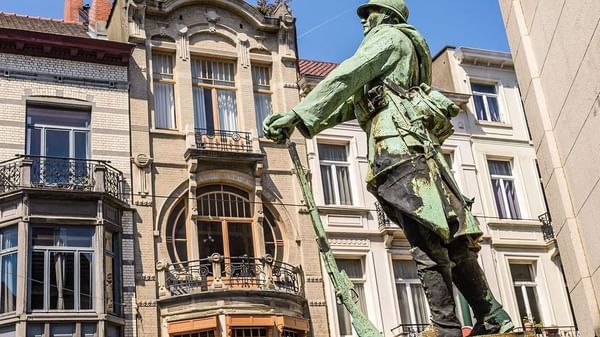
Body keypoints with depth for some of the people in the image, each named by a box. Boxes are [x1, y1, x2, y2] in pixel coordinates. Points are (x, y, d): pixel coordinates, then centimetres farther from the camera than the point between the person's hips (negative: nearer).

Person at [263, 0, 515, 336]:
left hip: (400, 141, -9)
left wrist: (298, 116, -9)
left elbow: (345, 79, -5)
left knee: (427, 238, -15)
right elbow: (350, 102, 28)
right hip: (417, 144, 9)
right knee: (448, 235, 6)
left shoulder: (389, 36, 10)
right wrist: (300, 121, 19)